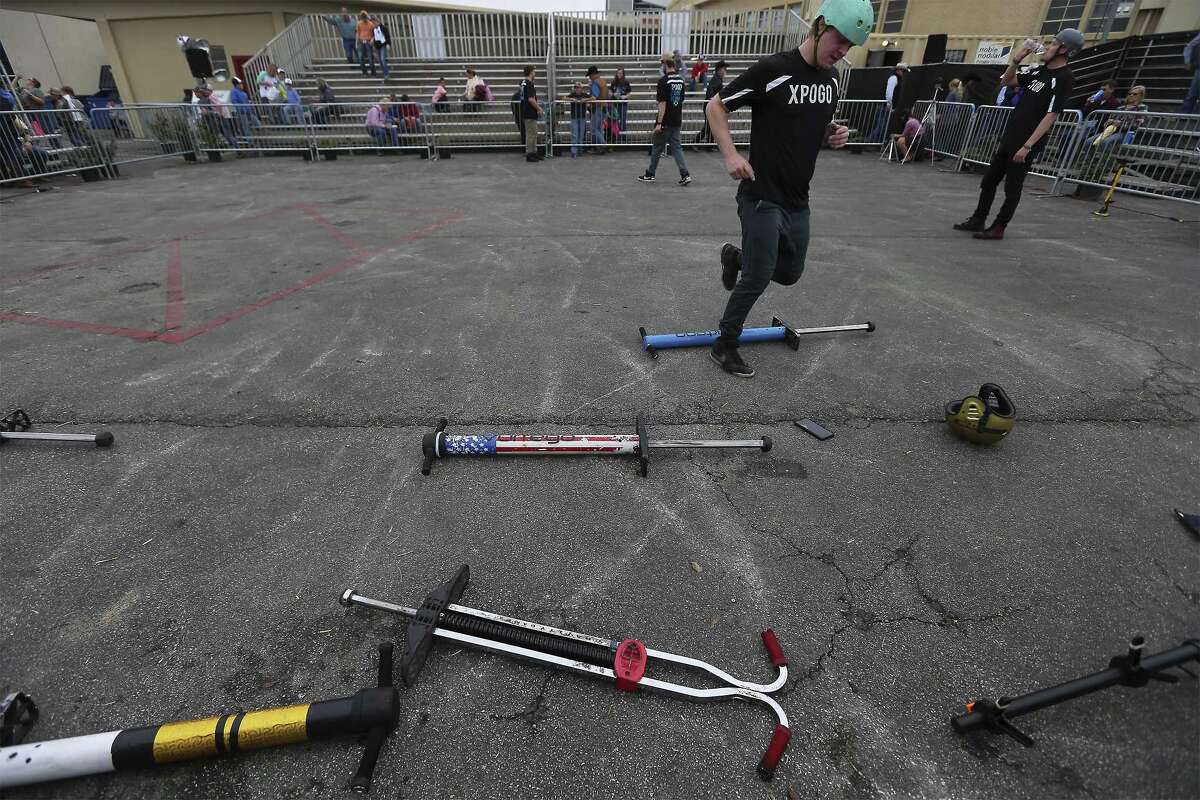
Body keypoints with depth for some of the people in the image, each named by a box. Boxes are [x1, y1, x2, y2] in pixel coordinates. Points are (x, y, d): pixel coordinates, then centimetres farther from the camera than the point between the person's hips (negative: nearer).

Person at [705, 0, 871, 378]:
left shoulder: (832, 77, 10)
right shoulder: (772, 69, -13)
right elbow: (715, 106, -7)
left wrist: (833, 135, -1)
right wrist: (731, 156, -19)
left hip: (798, 200, 8)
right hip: (763, 198, -7)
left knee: (789, 272, 16)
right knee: (758, 278, -6)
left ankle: (735, 256, 41)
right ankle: (724, 346, 12)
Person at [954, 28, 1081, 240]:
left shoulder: (1064, 78, -11)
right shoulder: (1039, 69, 12)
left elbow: (1051, 115, -17)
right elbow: (1007, 81, 22)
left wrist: (1027, 146, -22)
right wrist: (1017, 58, 6)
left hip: (1027, 143, -8)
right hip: (1009, 136, 8)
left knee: (1012, 187, -2)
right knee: (988, 181, 11)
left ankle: (998, 228, 6)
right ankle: (977, 220, 22)